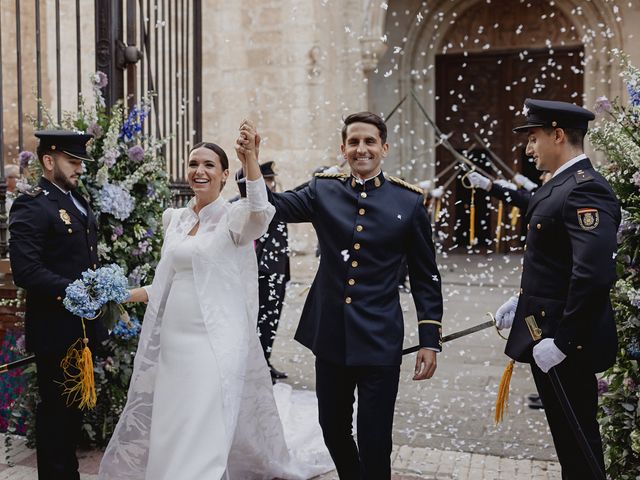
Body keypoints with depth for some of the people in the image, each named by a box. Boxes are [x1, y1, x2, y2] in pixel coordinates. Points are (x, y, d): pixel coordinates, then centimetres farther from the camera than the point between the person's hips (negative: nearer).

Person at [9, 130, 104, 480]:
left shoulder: (77, 200, 14)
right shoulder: (31, 206, -14)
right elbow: (26, 271, -24)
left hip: (84, 325, 8)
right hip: (56, 329, -8)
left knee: (75, 406, 18)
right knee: (56, 408, 4)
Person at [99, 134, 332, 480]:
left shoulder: (234, 215, -6)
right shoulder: (176, 219, 12)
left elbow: (261, 215, -31)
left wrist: (250, 159, -40)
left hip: (215, 341, -6)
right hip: (173, 341, 6)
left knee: (204, 435, -4)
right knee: (170, 430, 14)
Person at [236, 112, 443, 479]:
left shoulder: (409, 202, -2)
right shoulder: (323, 191, 3)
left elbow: (425, 277, 1)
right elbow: (278, 204, -13)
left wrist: (430, 340, -3)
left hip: (379, 340, -3)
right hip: (330, 335, 3)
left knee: (375, 440, 3)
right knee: (333, 429, 18)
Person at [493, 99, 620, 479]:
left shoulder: (585, 189, -21)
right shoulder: (562, 185, 12)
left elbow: (594, 273, -30)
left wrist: (561, 341, -26)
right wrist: (524, 302, 15)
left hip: (568, 342, -10)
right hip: (549, 330, 10)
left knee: (577, 437, 4)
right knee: (567, 432, 21)